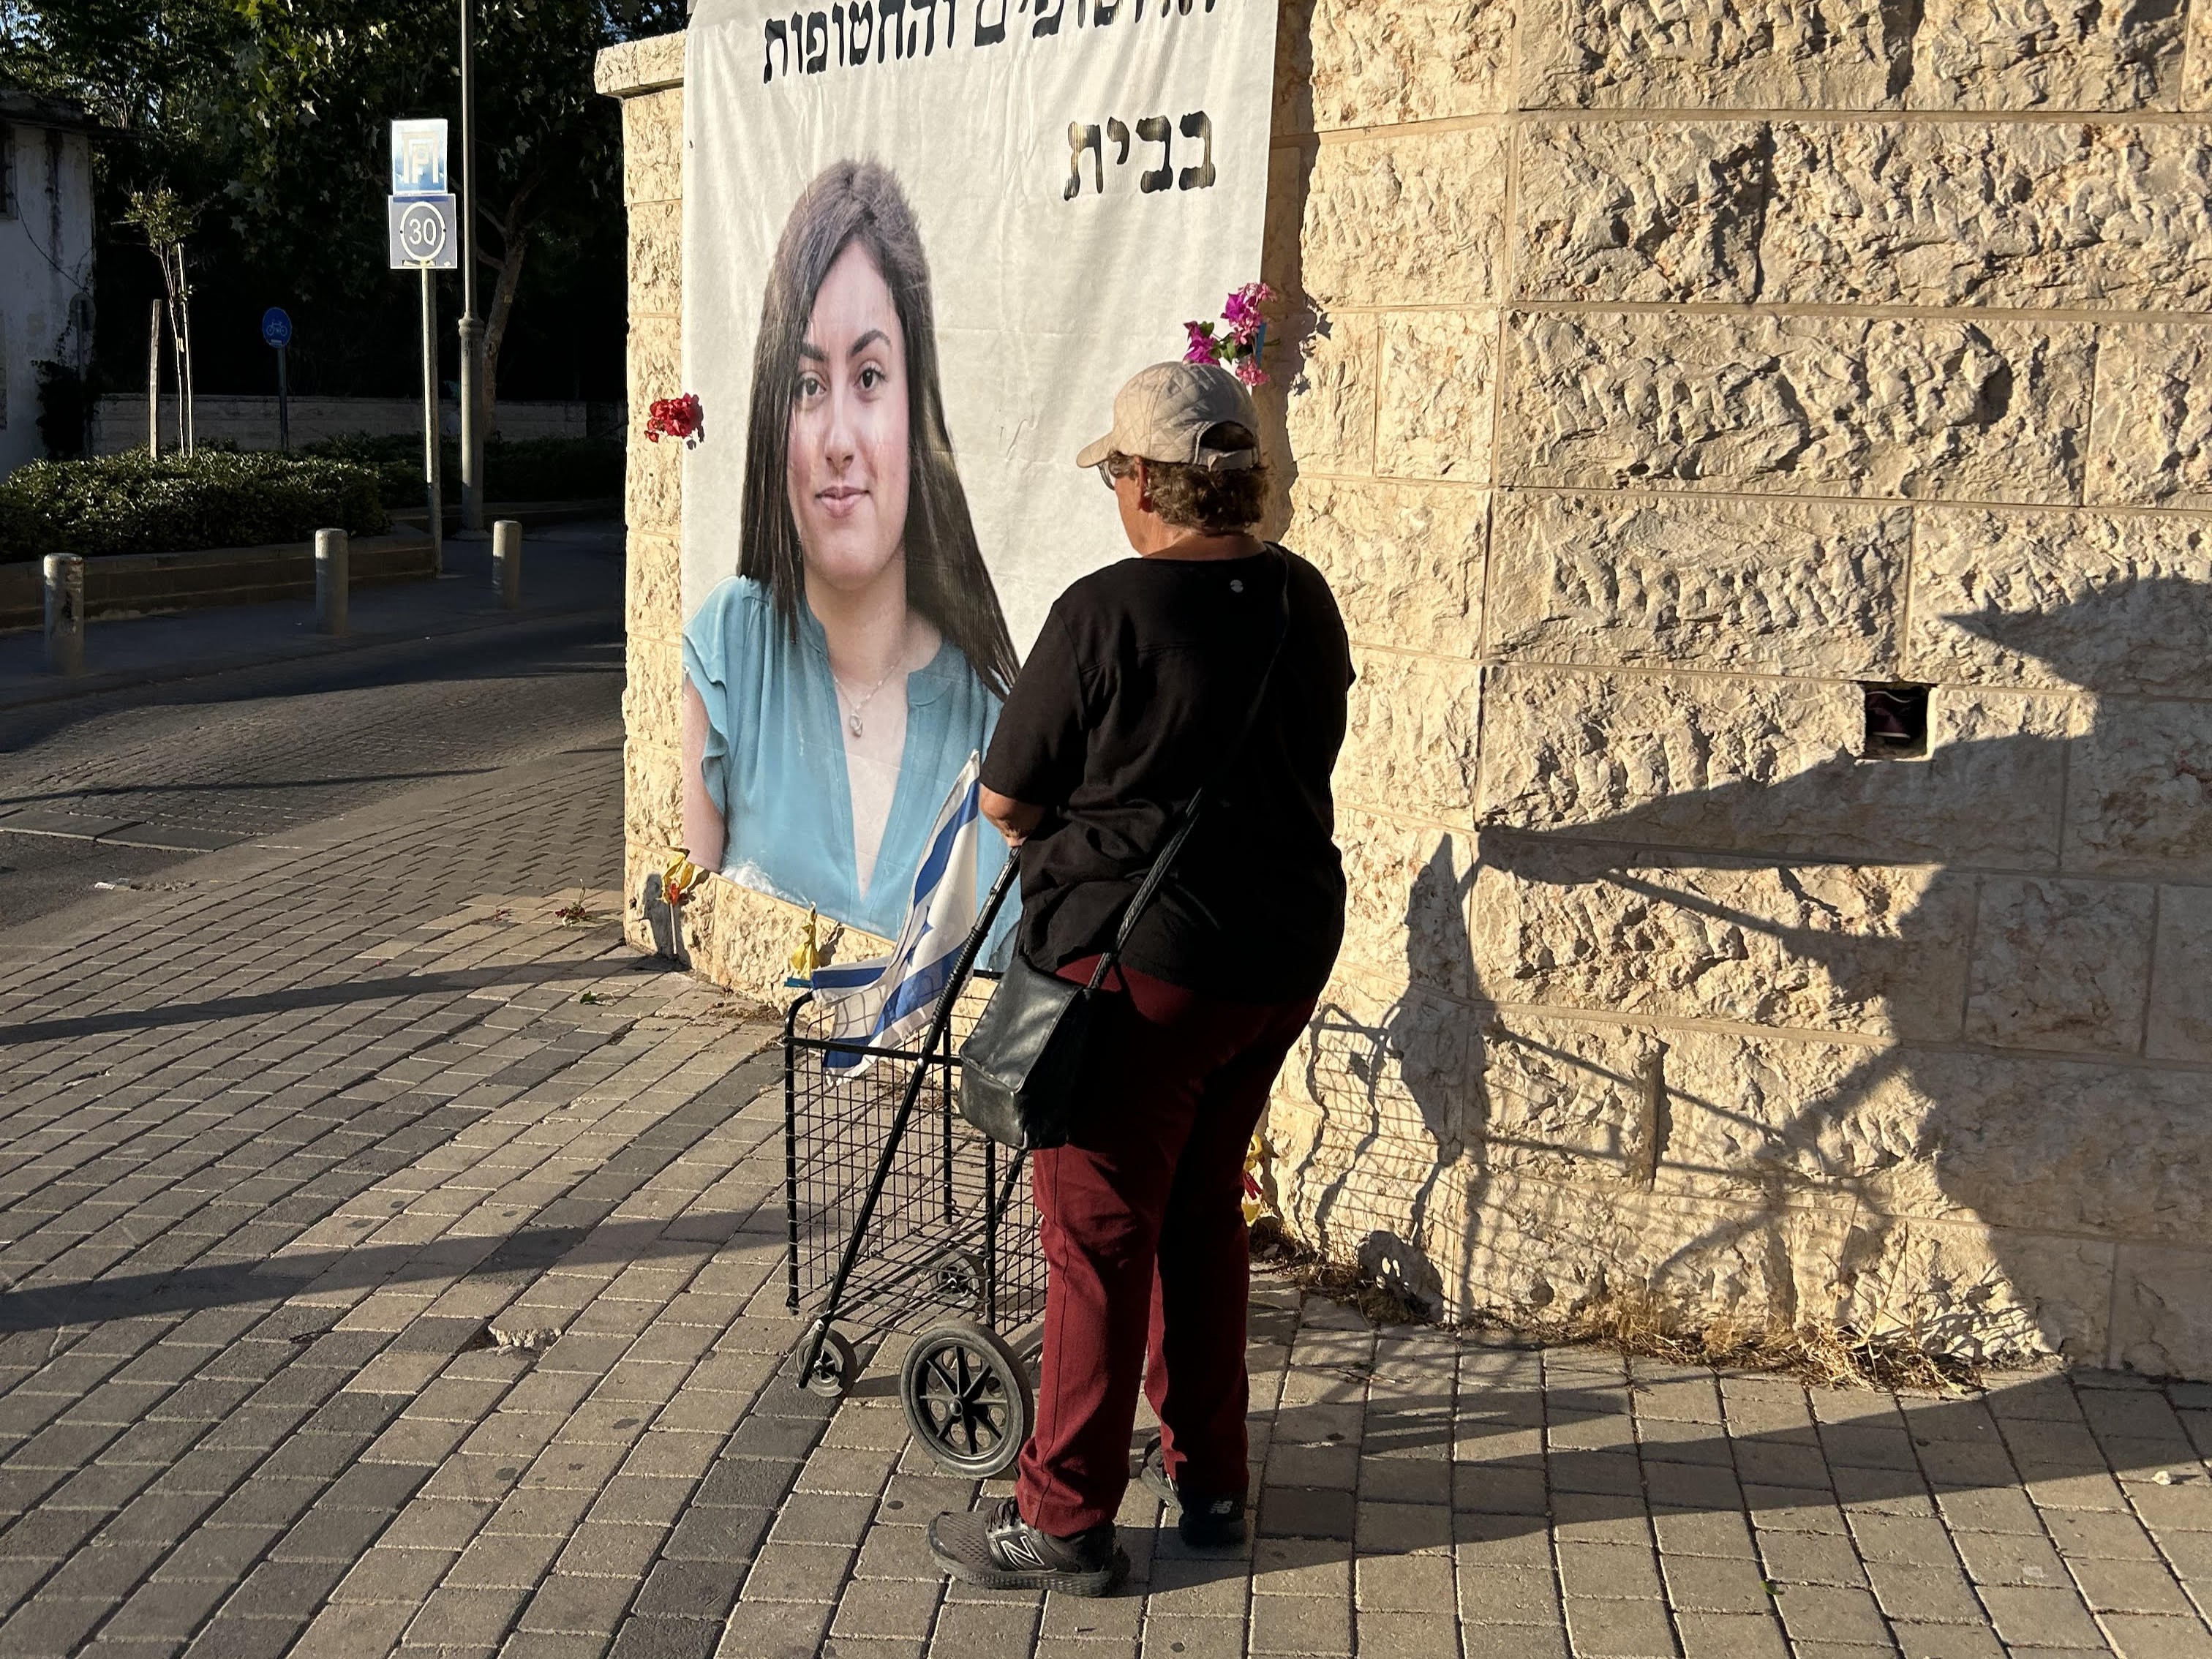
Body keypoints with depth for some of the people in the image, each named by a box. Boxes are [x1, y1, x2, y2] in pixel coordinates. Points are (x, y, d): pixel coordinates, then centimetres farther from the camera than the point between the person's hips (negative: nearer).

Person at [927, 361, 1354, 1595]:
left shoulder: (1106, 613, -18)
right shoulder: (1306, 601, 3)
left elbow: (1007, 804, -10)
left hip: (1138, 961, -7)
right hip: (1284, 955, 7)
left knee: (1098, 1234, 3)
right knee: (1202, 1210, 21)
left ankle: (1066, 1520, 12)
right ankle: (1210, 1477, 31)